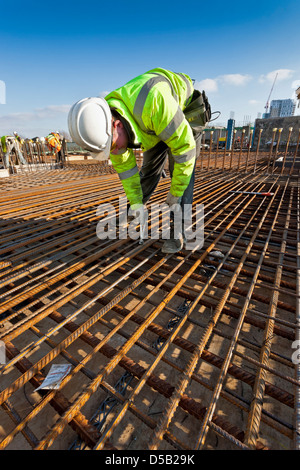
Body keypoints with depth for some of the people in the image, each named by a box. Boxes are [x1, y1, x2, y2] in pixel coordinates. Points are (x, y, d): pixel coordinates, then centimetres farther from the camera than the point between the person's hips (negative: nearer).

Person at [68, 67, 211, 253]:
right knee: (149, 170, 7)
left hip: (186, 110, -5)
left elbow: (184, 146, -38)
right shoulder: (105, 125, -23)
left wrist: (175, 194, -30)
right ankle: (135, 210, 29)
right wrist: (136, 204, -12)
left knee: (182, 169, -20)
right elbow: (124, 165, -12)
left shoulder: (153, 103, -45)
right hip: (155, 125, 5)